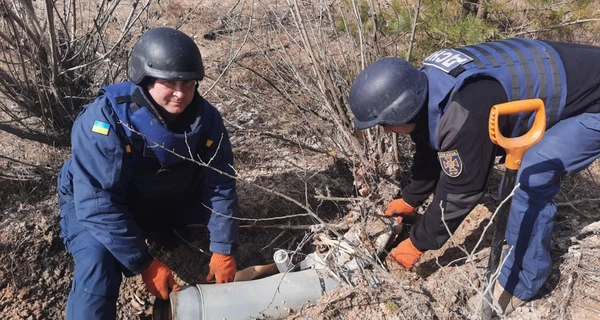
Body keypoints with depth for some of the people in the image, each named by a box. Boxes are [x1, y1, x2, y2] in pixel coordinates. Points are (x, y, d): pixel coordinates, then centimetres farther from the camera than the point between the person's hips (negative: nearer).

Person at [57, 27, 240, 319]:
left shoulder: (205, 117, -19)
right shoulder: (105, 120, -34)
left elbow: (220, 186, -14)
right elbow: (100, 205, -33)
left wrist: (223, 250, -18)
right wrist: (145, 264, -31)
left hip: (170, 202, 5)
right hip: (95, 205, -4)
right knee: (99, 261, -32)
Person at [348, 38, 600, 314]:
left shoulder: (464, 115, -37)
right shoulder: (427, 88, -7)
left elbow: (459, 191, -24)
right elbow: (430, 153, 9)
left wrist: (418, 243, -10)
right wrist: (409, 200, 21)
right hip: (570, 78, 9)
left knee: (529, 182, -18)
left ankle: (520, 281, 1)